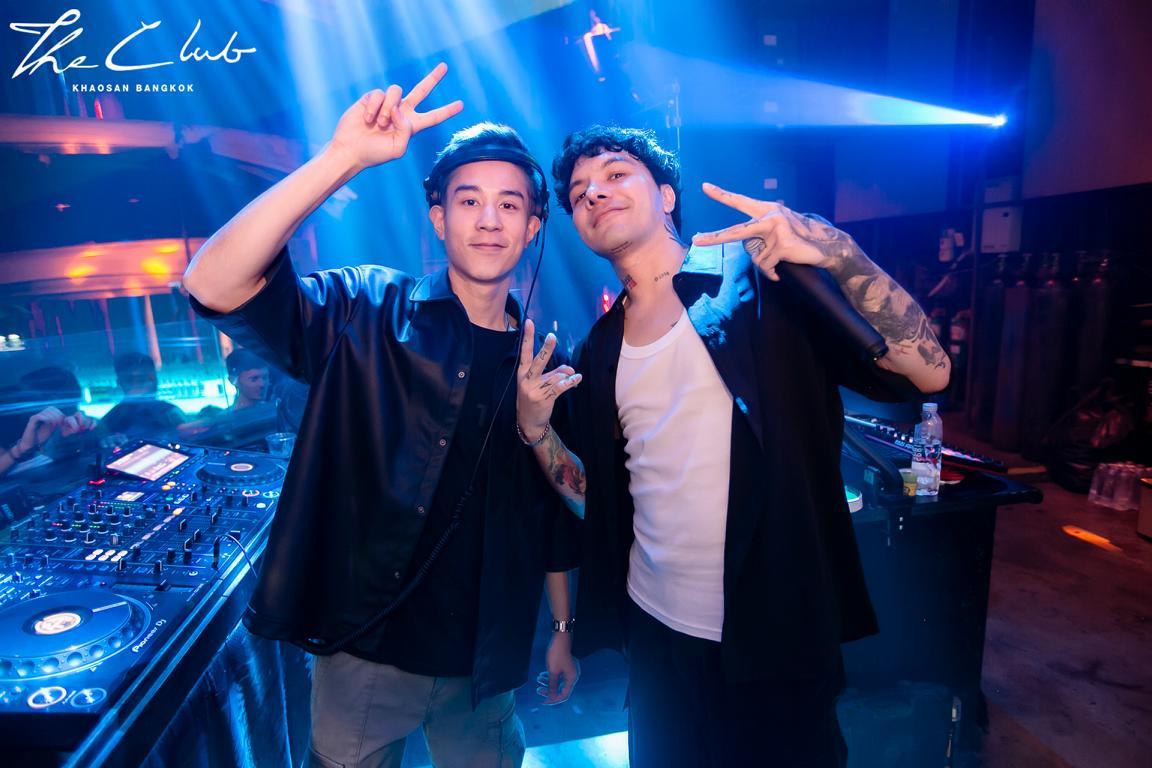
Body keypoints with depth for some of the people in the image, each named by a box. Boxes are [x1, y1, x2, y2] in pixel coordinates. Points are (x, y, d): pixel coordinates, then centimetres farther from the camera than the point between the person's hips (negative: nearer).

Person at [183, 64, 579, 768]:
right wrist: (344, 157, -30)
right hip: (365, 654, -2)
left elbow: (554, 511, 4)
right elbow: (214, 285, -25)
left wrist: (563, 630, 9)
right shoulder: (366, 314, -10)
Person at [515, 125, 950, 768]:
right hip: (652, 630, 5)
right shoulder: (600, 351, 4)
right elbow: (596, 497, 7)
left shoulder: (762, 280, -10)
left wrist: (837, 251, -30)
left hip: (775, 636, -4)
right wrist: (535, 425, -8)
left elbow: (929, 372, -18)